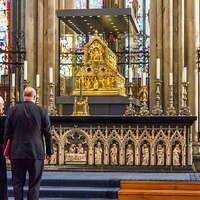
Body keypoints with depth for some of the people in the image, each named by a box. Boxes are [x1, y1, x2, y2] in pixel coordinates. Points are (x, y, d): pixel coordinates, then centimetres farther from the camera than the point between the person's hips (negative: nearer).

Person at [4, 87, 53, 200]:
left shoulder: (13, 110, -1)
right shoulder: (42, 111, -3)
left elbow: (7, 133, 2)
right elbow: (48, 134, 0)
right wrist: (49, 152, 9)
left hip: (17, 153, 1)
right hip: (36, 153, -1)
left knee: (18, 184, 8)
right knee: (34, 185, 5)